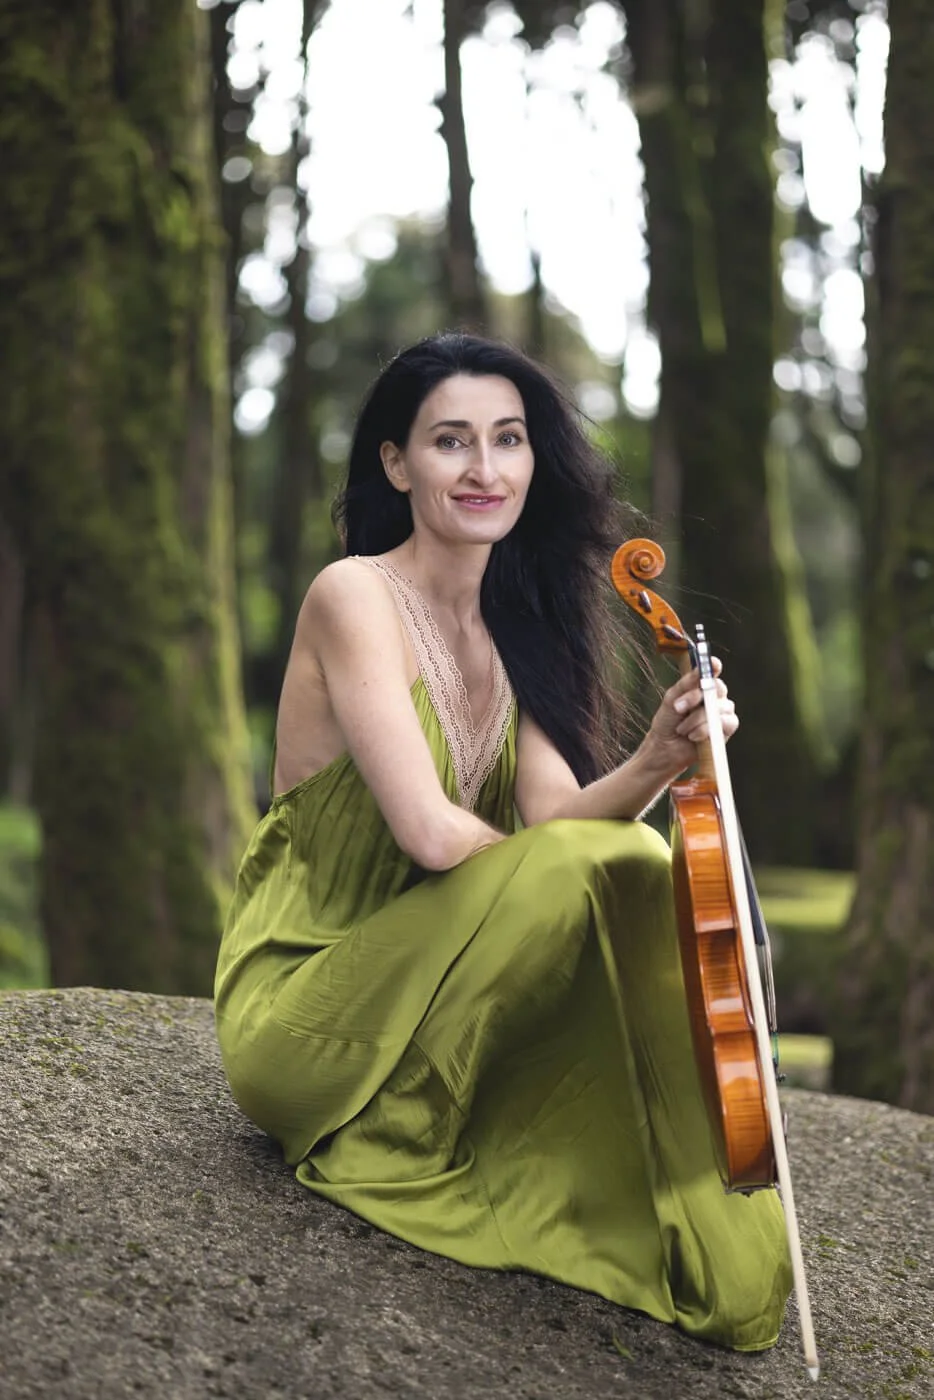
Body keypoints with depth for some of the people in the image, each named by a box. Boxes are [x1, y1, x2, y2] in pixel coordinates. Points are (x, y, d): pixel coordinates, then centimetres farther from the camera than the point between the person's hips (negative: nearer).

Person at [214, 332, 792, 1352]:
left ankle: (712, 1249, -12)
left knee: (640, 861, -16)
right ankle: (395, 1145, -12)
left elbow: (556, 816, -7)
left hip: (436, 993, 7)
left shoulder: (516, 627, 10)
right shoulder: (354, 596, -12)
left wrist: (654, 764, -25)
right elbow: (432, 834, -22)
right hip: (302, 1010, -7)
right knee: (581, 875, -27)